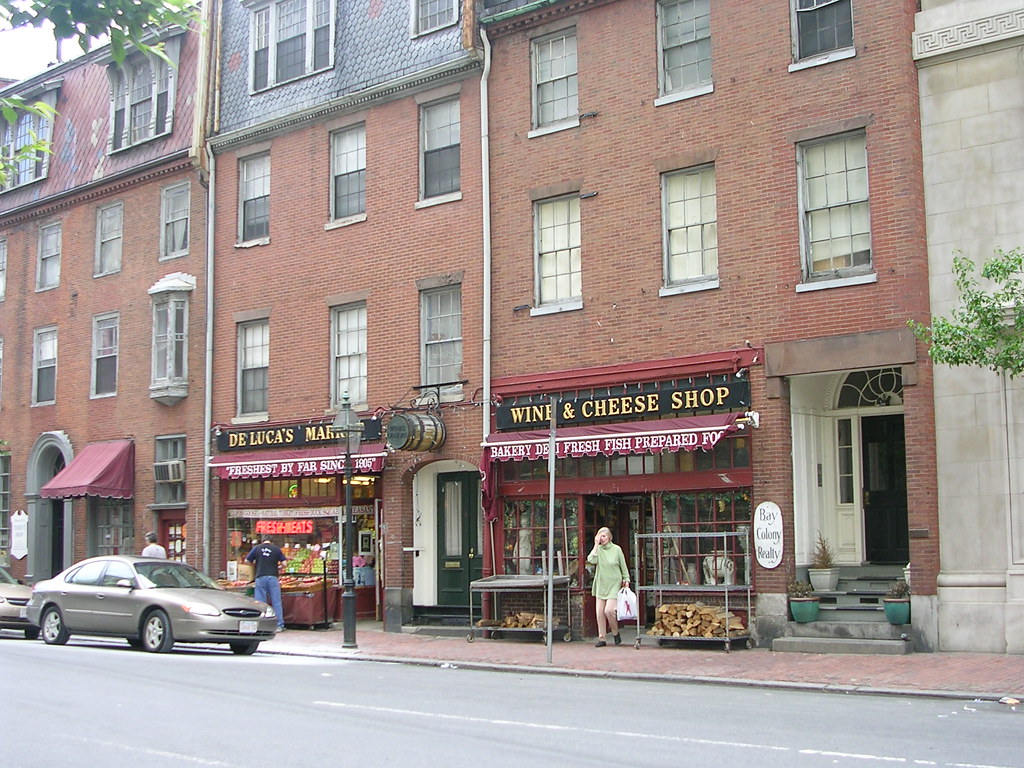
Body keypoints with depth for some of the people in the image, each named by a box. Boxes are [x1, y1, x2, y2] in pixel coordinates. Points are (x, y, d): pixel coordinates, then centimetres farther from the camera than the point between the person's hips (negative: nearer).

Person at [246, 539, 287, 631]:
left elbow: (247, 561, 9)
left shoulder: (256, 548, 6)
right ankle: (279, 625, 5)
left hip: (260, 577, 0)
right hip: (273, 577, 0)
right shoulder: (276, 549, 6)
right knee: (276, 602, 4)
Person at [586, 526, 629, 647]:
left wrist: (626, 579, 1)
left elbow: (623, 567, 7)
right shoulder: (598, 549, 5)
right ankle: (601, 638, 10)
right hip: (600, 585, 3)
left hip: (614, 584, -3)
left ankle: (615, 633, 8)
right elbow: (591, 560, -14)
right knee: (600, 612, 1)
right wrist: (596, 545, -10)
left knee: (609, 610, -15)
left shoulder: (616, 549, 0)